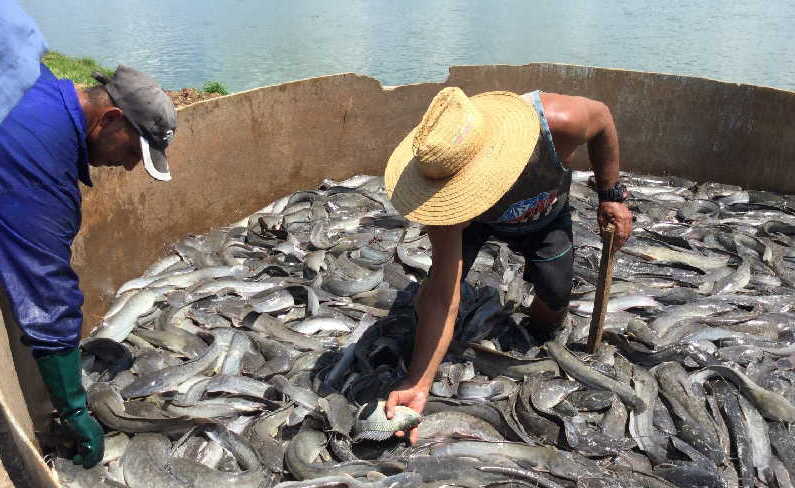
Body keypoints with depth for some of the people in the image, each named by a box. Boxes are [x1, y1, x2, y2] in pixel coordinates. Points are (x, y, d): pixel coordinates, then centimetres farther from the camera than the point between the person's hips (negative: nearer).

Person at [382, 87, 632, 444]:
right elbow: (443, 296, -40)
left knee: (555, 297, -11)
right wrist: (419, 383, -44)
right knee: (437, 288, -19)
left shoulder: (555, 122, -45)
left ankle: (539, 345, 26)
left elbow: (601, 116, -18)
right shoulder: (446, 187, -43)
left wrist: (610, 195, -13)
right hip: (476, 223, -1)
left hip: (545, 215, 1)